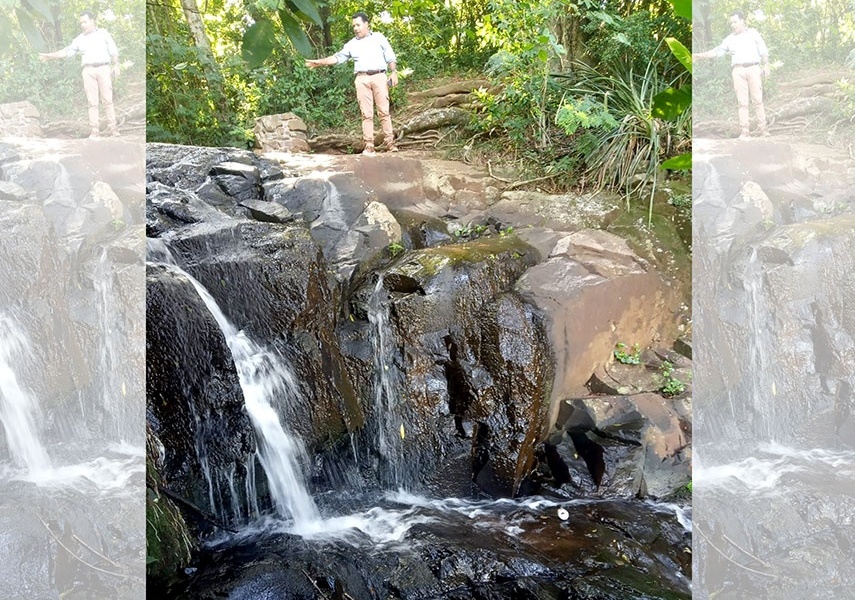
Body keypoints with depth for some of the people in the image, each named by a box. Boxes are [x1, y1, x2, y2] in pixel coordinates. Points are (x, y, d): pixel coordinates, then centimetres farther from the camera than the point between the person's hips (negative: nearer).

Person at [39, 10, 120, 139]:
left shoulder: (103, 34, 12)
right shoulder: (79, 39, 16)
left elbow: (113, 51, 8)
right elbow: (66, 51, 15)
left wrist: (116, 65, -3)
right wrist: (50, 55, 9)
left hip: (103, 69, -2)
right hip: (88, 70, 2)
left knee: (107, 100, -6)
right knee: (92, 102, -3)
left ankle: (112, 128, -5)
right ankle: (95, 130, -4)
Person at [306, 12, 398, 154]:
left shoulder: (379, 37, 13)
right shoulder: (351, 44, 18)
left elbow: (390, 57, 9)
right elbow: (337, 57, 14)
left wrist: (394, 72, -4)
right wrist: (320, 62, 4)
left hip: (379, 76, -2)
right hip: (362, 79, 2)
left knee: (384, 111, -8)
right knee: (366, 114, -4)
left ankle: (390, 143, -10)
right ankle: (369, 146, -8)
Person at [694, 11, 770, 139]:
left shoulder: (753, 33, 14)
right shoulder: (729, 39, 18)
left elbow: (763, 51, 10)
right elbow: (716, 52, 15)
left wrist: (766, 66, 0)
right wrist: (699, 55, 6)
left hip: (753, 68, -1)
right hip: (738, 70, 2)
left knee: (757, 100, -6)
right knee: (742, 102, -5)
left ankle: (763, 128, -6)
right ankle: (744, 131, -7)